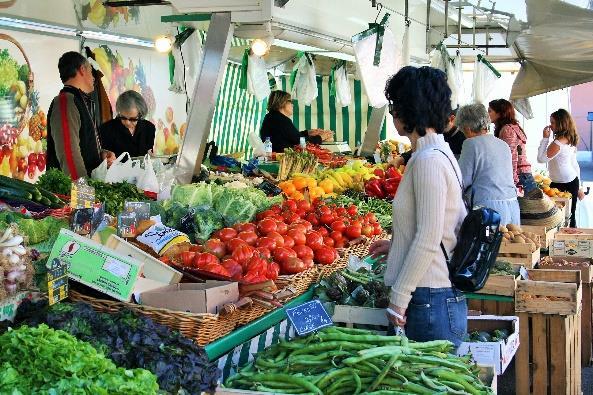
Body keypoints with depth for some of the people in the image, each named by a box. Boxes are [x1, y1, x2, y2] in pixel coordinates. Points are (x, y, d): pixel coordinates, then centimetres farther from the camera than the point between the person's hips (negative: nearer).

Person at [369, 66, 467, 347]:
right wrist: (396, 244, 21)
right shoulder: (440, 152, 13)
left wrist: (398, 299, -15)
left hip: (430, 300, -9)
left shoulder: (428, 160, -16)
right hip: (443, 295, 9)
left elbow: (427, 242, -20)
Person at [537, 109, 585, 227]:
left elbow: (541, 159, -17)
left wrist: (545, 138, -14)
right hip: (573, 182, 9)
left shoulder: (558, 143, -20)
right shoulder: (570, 141, 9)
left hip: (562, 186, -9)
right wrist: (579, 187, 21)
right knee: (570, 216, 14)